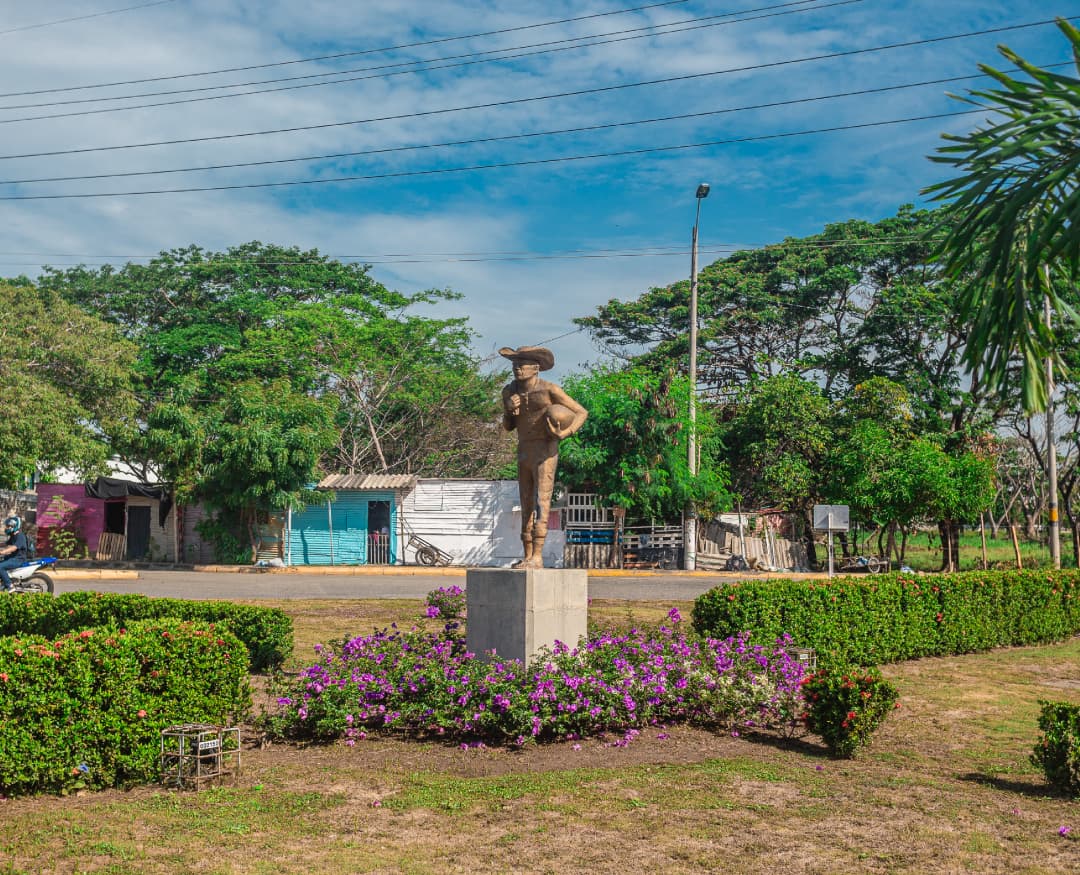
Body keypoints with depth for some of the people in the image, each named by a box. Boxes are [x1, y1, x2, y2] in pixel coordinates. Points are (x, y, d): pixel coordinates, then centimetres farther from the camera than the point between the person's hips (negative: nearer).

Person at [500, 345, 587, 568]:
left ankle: (537, 557, -19)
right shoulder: (509, 391, 6)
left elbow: (581, 412, -5)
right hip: (524, 454, 7)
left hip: (545, 453, -7)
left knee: (541, 502, -15)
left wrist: (567, 432, -22)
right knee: (526, 507, 7)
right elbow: (508, 427, 14)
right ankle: (527, 557, 10)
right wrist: (509, 410, -7)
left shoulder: (550, 390, -10)